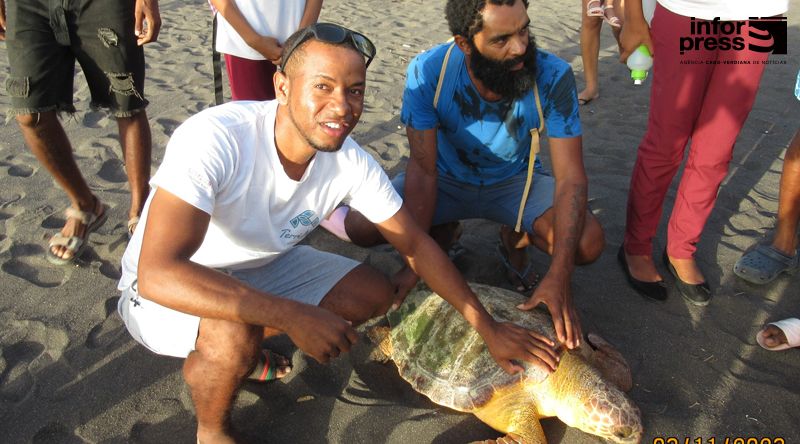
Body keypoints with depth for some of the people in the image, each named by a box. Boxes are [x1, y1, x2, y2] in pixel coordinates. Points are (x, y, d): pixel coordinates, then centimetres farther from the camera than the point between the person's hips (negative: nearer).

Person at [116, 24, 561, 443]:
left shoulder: (351, 162, -17)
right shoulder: (215, 138, -35)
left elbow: (416, 243, -7)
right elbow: (158, 273, -42)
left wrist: (488, 326, -8)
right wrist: (294, 316, -46)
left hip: (260, 267, 6)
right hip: (164, 289, -5)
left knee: (376, 294, -3)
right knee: (235, 333, -37)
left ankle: (240, 349, 12)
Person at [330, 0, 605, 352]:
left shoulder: (552, 76, -28)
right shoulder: (428, 72, -28)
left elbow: (571, 177, -28)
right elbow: (423, 169, -25)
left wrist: (559, 276, -38)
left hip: (515, 182, 0)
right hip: (447, 178, 0)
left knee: (588, 244, -25)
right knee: (361, 227, -19)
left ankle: (514, 239, 11)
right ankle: (442, 234, 13)